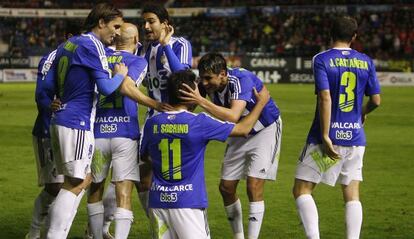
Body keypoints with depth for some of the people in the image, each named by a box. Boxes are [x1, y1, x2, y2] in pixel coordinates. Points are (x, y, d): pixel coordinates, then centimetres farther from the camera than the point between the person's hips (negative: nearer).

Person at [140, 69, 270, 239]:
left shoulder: (152, 123, 2)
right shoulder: (199, 122, -9)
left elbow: (144, 155, 19)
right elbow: (243, 129, 1)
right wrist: (261, 102, 17)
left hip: (158, 200, 4)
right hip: (187, 200, -4)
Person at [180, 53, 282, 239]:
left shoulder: (241, 80, -34)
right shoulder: (210, 84, -15)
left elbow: (233, 116, -47)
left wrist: (201, 101, -51)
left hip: (265, 131, -7)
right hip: (240, 133, 7)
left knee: (254, 186, -17)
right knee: (226, 187, 3)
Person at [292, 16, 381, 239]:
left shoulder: (322, 60, -7)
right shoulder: (366, 62, 5)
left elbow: (325, 97, -17)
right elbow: (376, 100, 9)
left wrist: (325, 136, -17)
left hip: (329, 137, -4)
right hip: (355, 137, 4)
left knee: (301, 190, 4)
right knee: (352, 195, 9)